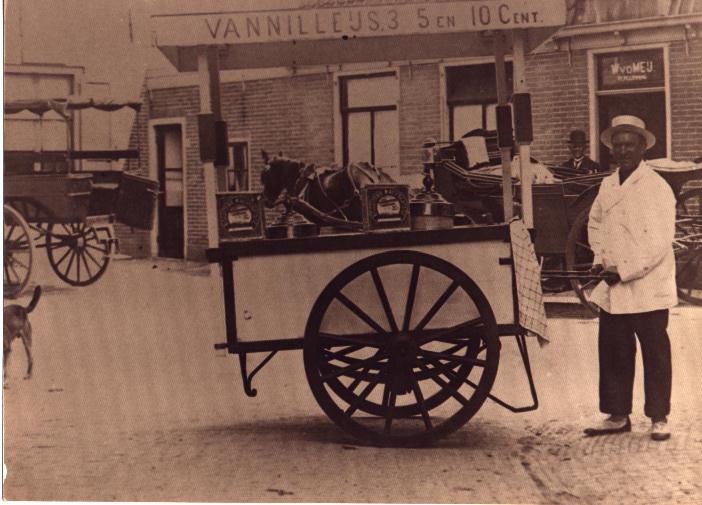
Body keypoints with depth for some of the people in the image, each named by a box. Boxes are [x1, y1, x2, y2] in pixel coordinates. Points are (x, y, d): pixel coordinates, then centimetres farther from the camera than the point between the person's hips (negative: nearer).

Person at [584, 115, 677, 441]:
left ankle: (658, 418, 15)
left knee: (655, 354, 4)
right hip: (611, 291, 6)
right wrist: (599, 260, 7)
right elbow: (595, 224, 25)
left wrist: (624, 272, -16)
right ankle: (617, 416, 20)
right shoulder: (607, 185, 12)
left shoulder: (657, 188, -9)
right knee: (613, 353, 9)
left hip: (647, 289, -6)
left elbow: (660, 243, -15)